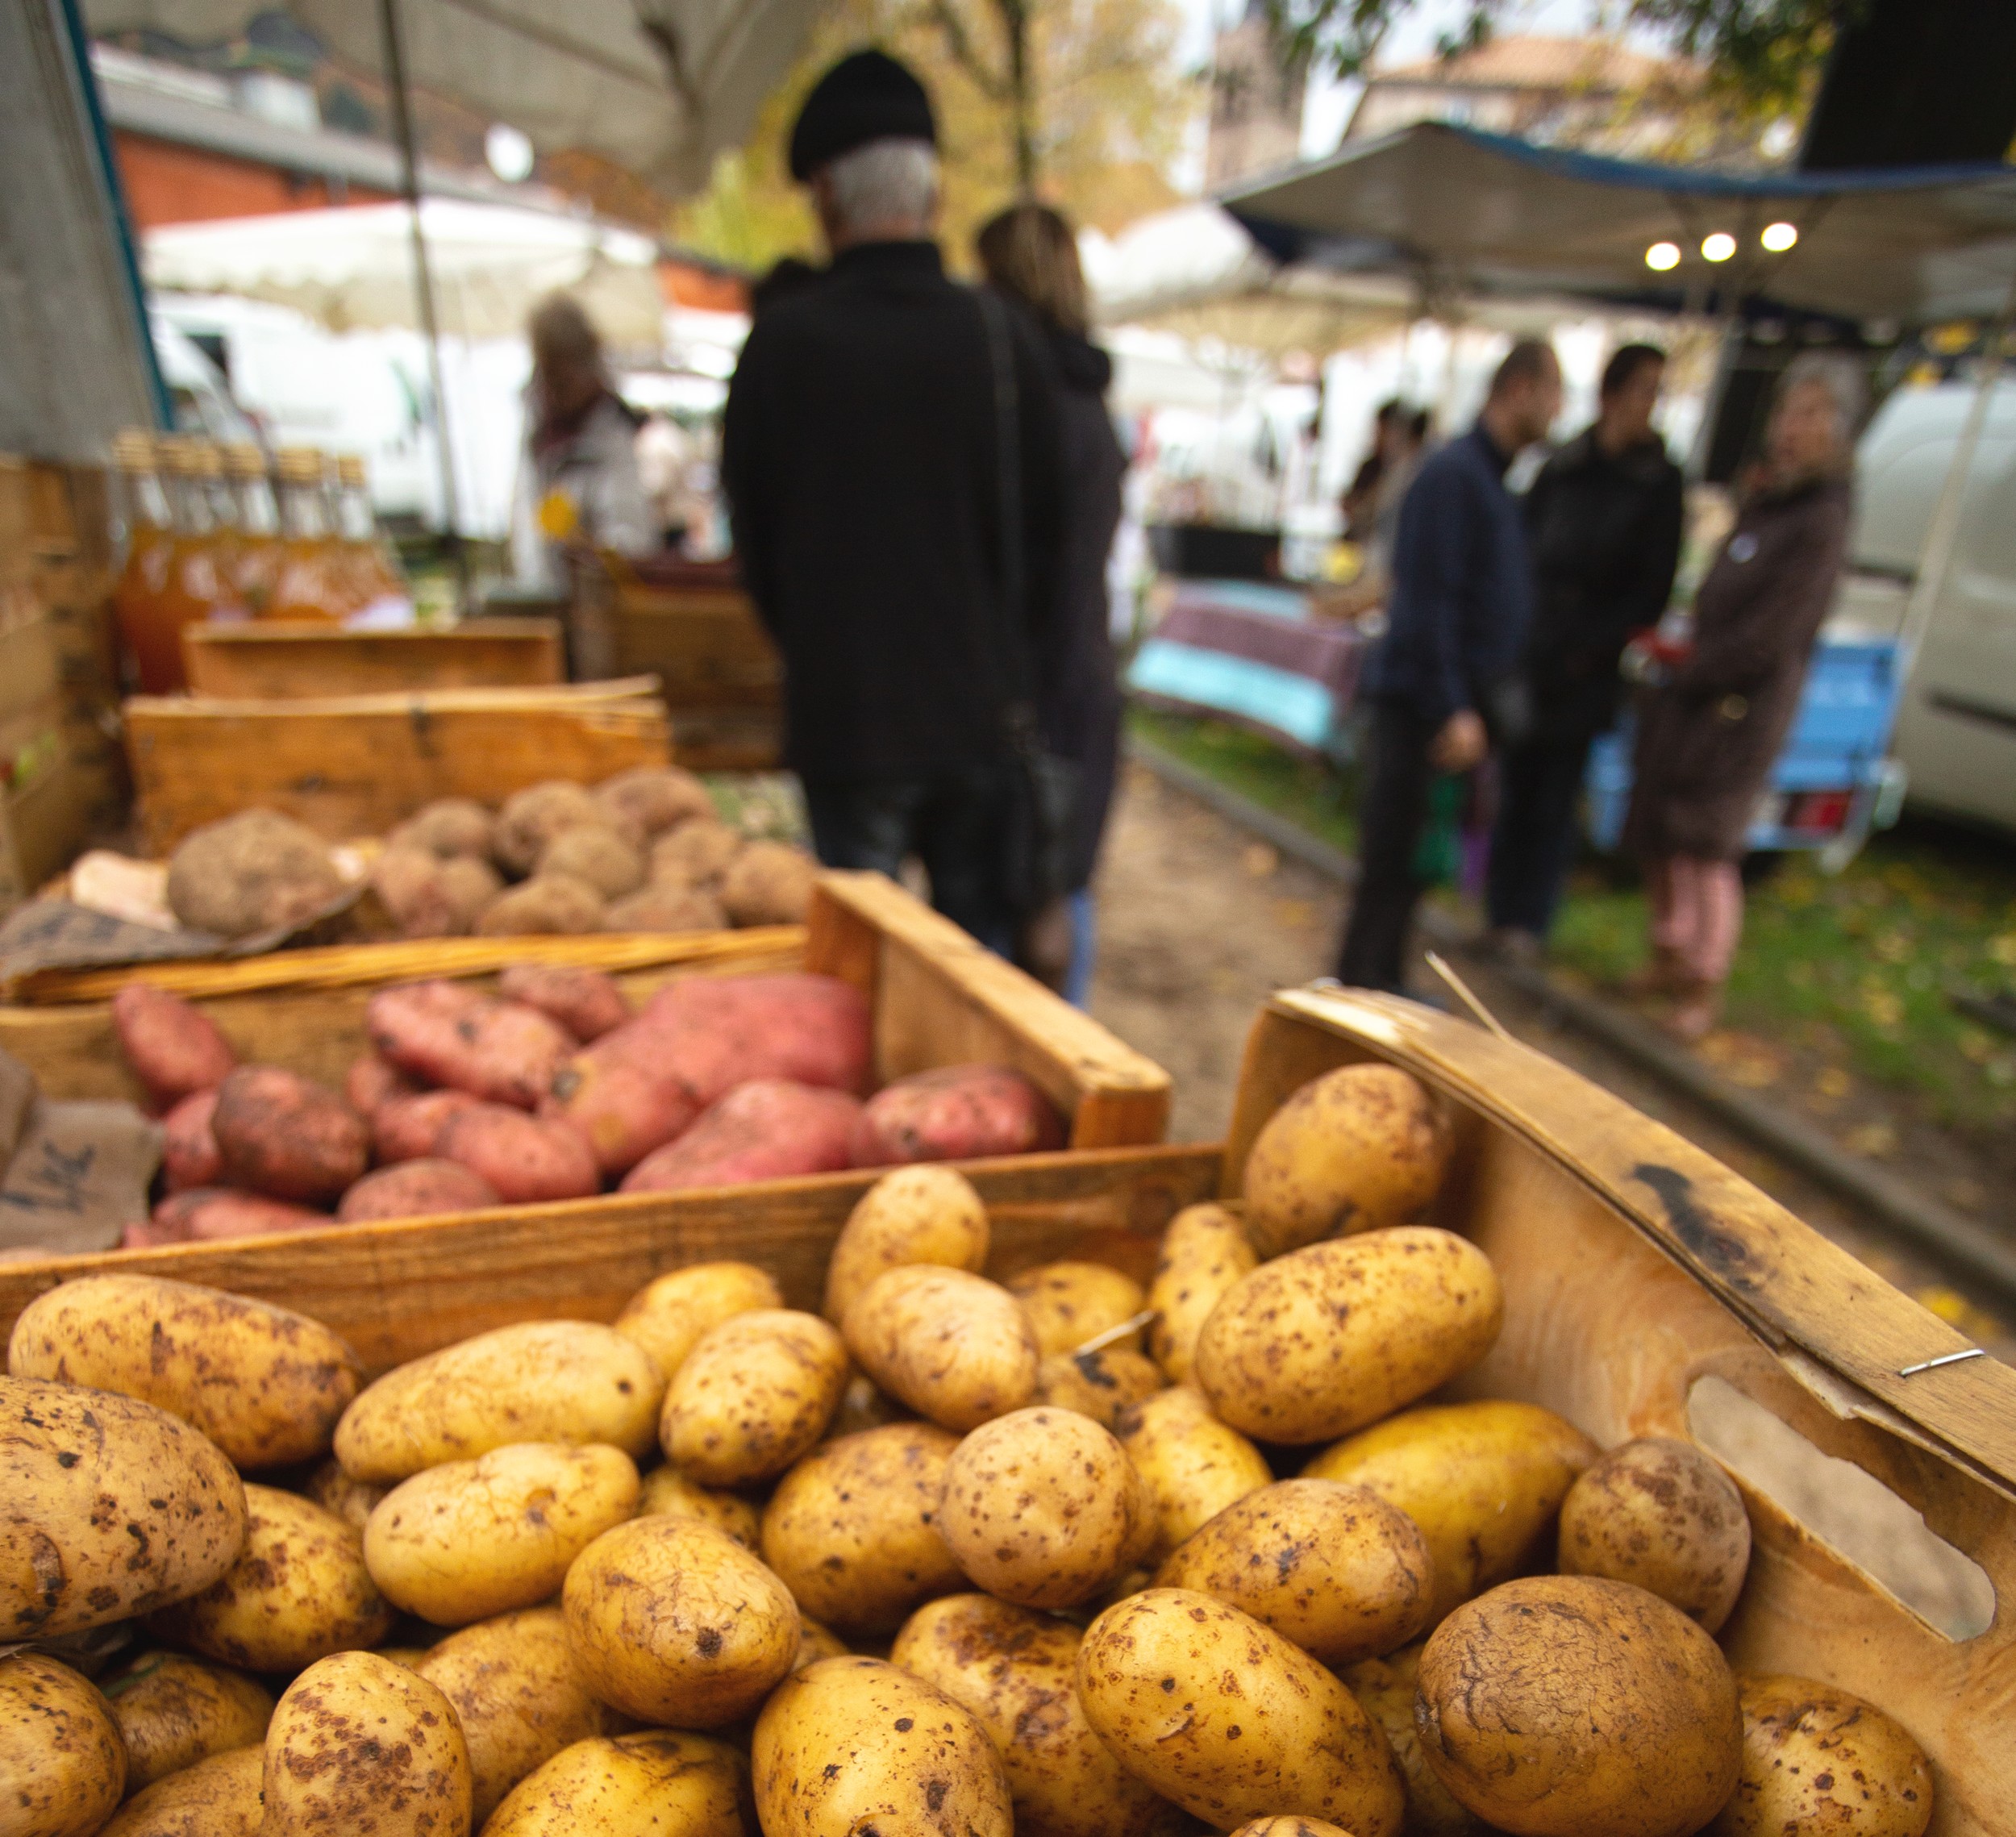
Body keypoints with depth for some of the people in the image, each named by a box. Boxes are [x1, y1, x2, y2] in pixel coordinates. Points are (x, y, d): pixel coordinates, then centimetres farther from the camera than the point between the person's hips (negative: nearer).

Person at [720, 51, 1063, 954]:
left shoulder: (784, 339, -7)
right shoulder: (1007, 337, -3)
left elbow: (755, 538, 2)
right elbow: (1045, 532, 5)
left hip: (846, 710, -2)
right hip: (983, 708, 3)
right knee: (983, 940, 16)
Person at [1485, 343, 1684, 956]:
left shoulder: (1660, 483, 3)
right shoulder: (1561, 468, 9)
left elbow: (1654, 586, -1)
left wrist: (1589, 647, -11)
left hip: (1585, 675, -2)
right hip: (1525, 661, 2)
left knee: (1554, 802, 2)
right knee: (1514, 794, 6)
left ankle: (1528, 923, 10)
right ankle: (1502, 913, 17)